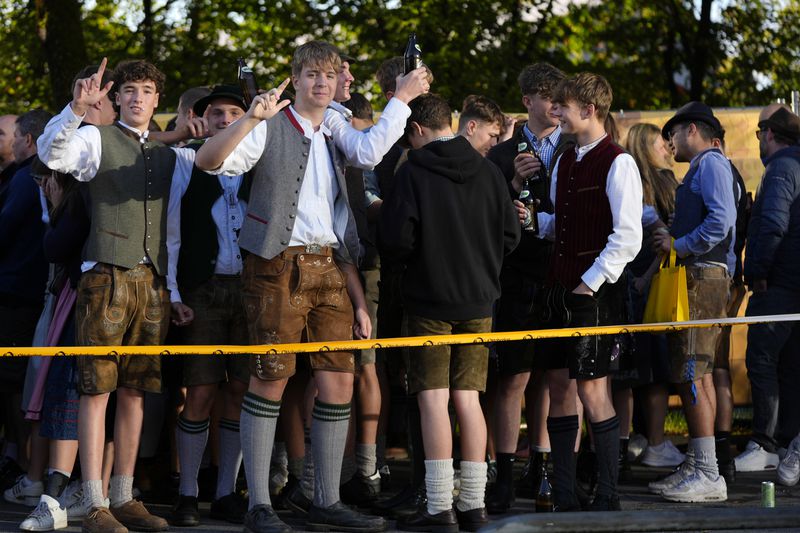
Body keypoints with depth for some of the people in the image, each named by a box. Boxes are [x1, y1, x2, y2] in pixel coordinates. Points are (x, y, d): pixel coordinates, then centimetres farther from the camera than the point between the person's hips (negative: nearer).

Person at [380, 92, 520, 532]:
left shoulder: (414, 171, -10)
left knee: (433, 400, -3)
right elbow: (510, 235, 5)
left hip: (430, 301, -5)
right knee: (468, 399, 9)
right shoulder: (487, 171, 3)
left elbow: (398, 239, -15)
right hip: (478, 300, 5)